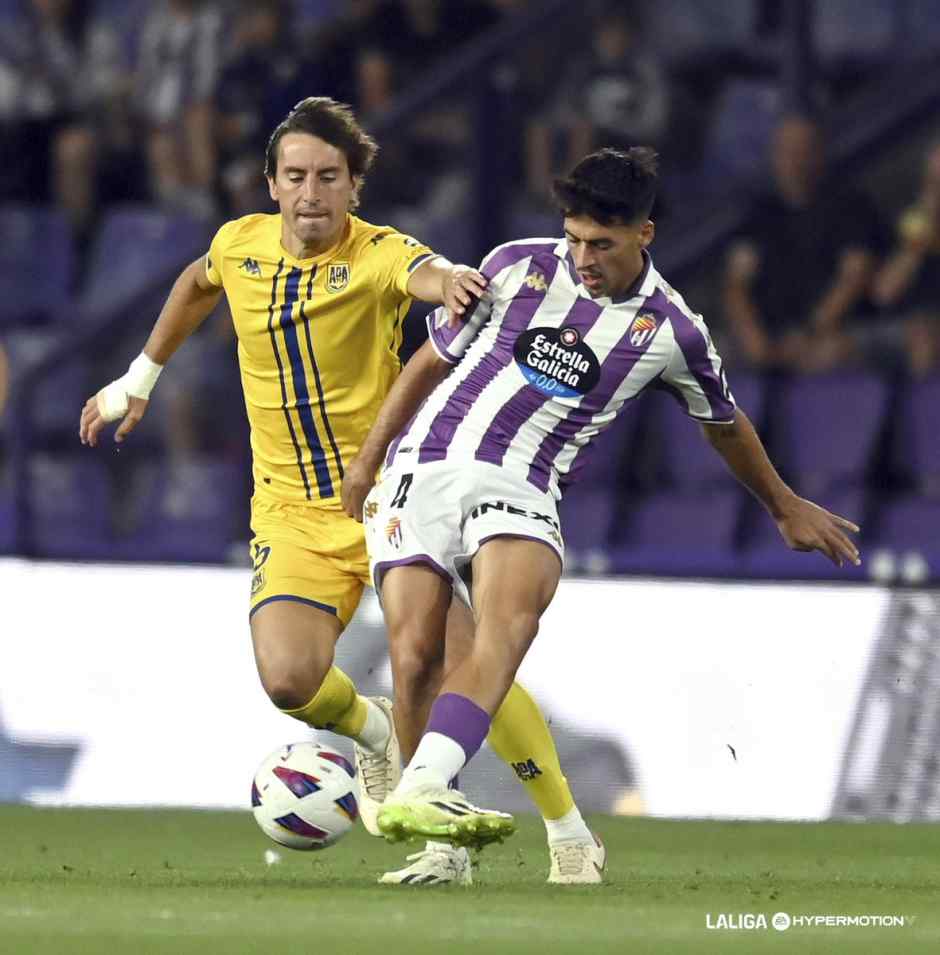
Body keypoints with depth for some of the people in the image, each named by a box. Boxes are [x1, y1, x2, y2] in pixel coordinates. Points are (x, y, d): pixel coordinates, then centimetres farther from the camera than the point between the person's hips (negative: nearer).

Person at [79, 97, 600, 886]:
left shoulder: (376, 253, -13)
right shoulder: (241, 245, 2)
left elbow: (423, 271, -38)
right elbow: (198, 284, 27)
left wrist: (450, 281, -63)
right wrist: (140, 379, 33)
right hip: (292, 514, 3)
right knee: (289, 679, -20)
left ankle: (569, 834, 3)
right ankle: (371, 731, 16)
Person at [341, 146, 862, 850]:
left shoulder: (672, 331, 2)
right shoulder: (519, 265, 3)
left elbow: (724, 423, 23)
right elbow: (435, 360, 16)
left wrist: (785, 507, 35)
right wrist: (366, 461, 19)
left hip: (521, 488, -1)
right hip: (425, 464, 1)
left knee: (509, 624, -32)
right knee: (414, 649, -15)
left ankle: (420, 792, -52)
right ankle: (438, 852, 0)